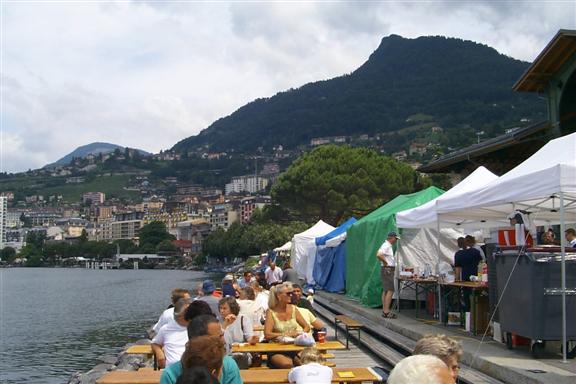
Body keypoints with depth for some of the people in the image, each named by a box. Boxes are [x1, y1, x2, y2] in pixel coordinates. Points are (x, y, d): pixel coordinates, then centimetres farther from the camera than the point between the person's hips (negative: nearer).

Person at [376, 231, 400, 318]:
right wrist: (385, 262, -18)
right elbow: (379, 255, -31)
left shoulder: (388, 246, 17)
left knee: (385, 291, 11)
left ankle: (384, 311, 15)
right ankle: (386, 312, -14)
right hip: (387, 270, -11)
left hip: (388, 270, 11)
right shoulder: (386, 246, -16)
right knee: (390, 291, -13)